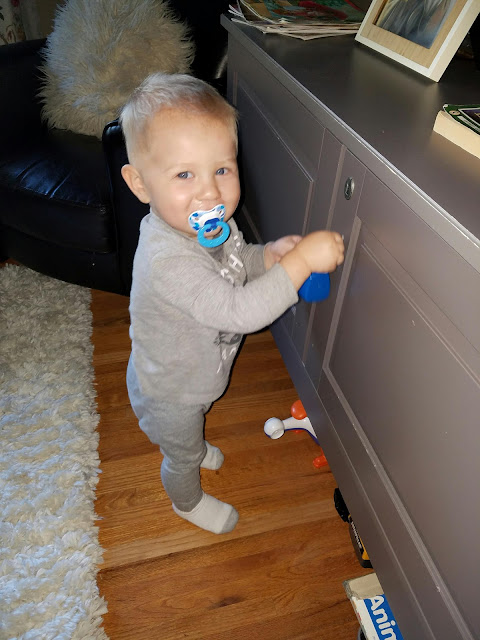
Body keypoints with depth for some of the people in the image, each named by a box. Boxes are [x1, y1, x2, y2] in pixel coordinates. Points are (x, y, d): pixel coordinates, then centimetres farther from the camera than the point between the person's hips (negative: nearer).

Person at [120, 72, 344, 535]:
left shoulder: (208, 223, -15)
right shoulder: (168, 259, -44)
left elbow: (234, 262, 4)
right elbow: (239, 311, -46)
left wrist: (269, 254, -17)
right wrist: (301, 259, -47)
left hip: (196, 373, 7)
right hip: (170, 392, -7)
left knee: (193, 427, 38)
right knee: (181, 454, 25)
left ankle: (193, 449, 71)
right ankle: (188, 501, 56)